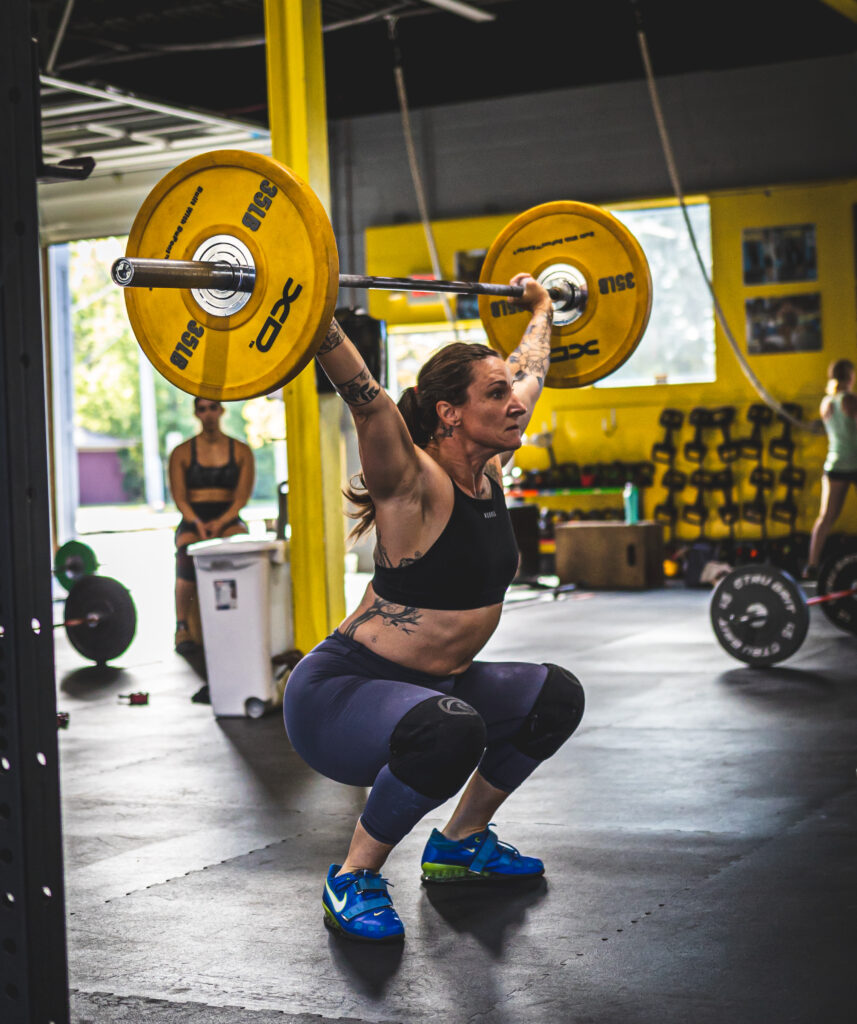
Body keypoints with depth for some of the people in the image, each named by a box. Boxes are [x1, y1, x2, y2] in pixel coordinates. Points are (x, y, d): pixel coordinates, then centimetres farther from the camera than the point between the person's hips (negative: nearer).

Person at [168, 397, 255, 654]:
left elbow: (242, 497, 2)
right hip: (193, 521, 0)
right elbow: (179, 498, 2)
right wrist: (197, 523, -17)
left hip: (228, 520, 0)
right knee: (187, 555, -36)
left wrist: (221, 522, -16)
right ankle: (182, 627, -29)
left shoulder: (241, 451, 10)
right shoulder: (182, 453, 10)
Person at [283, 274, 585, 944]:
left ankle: (461, 841, 25)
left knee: (557, 697, 14)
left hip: (429, 683, 9)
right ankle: (353, 878, -13)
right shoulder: (415, 485, -21)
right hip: (340, 692, -9)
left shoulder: (489, 469, 2)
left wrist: (541, 309, 27)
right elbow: (363, 399, -39)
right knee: (449, 732, -38)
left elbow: (528, 373, 17)